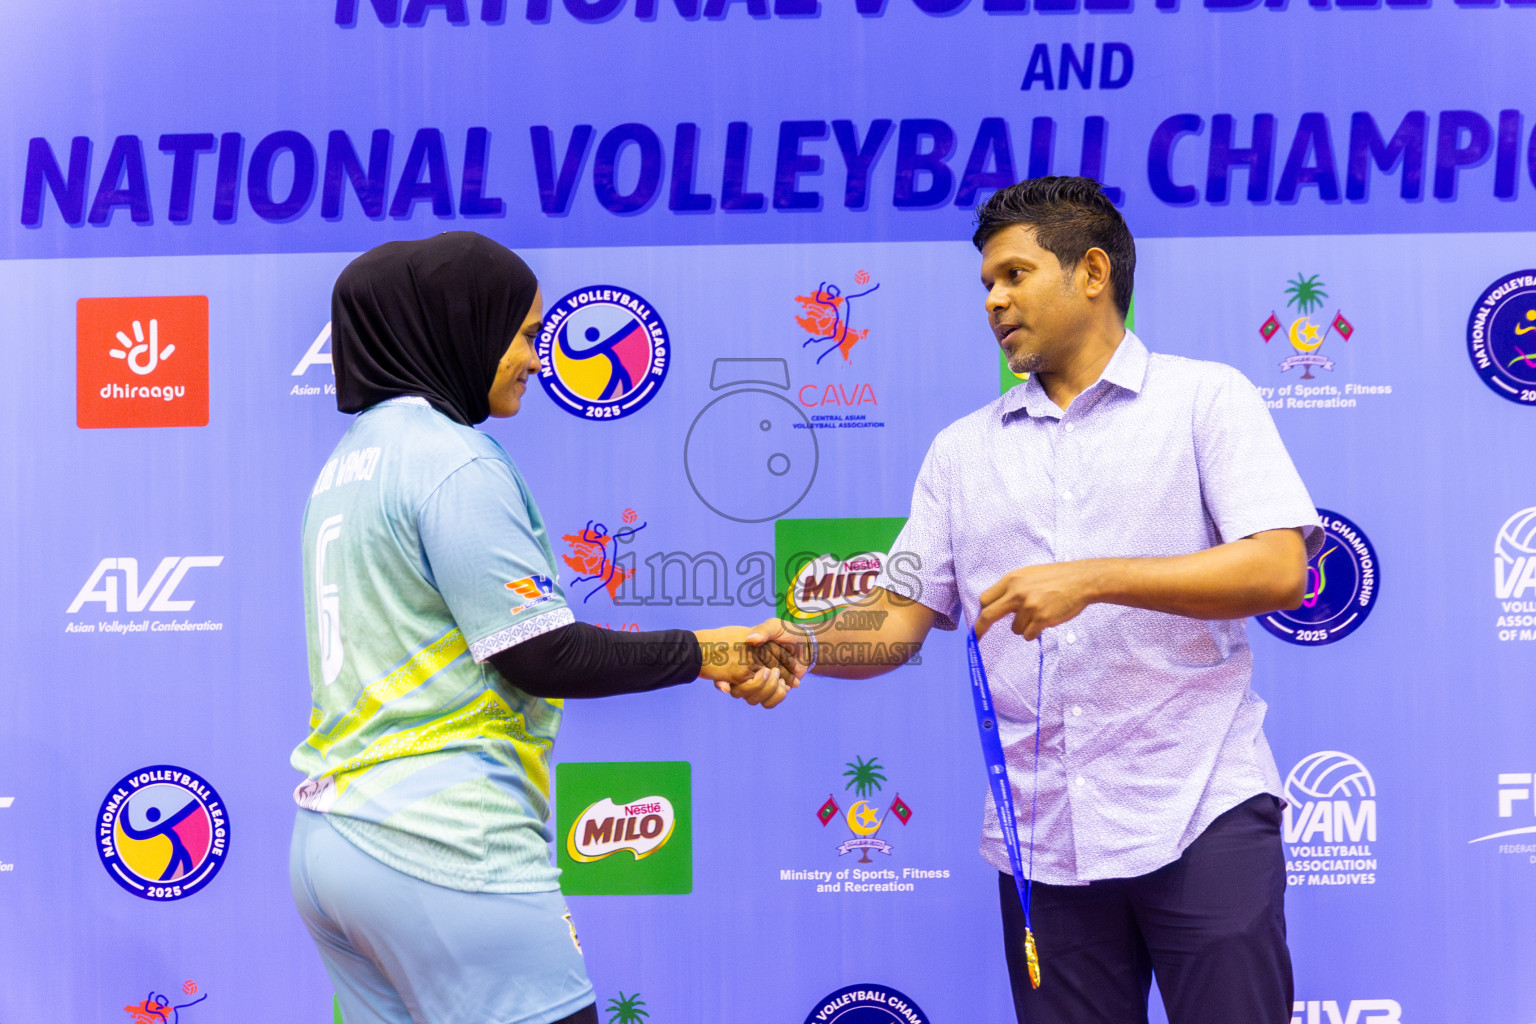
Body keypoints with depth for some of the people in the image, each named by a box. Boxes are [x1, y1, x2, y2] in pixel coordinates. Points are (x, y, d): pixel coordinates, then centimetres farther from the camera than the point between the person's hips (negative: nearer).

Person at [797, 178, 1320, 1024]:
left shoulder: (1205, 398, 2)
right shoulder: (962, 449, 14)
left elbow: (1279, 570, -11)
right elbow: (902, 619, 10)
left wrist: (1094, 579, -20)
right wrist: (804, 647, -11)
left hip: (1200, 813, -3)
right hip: (1041, 831, 4)